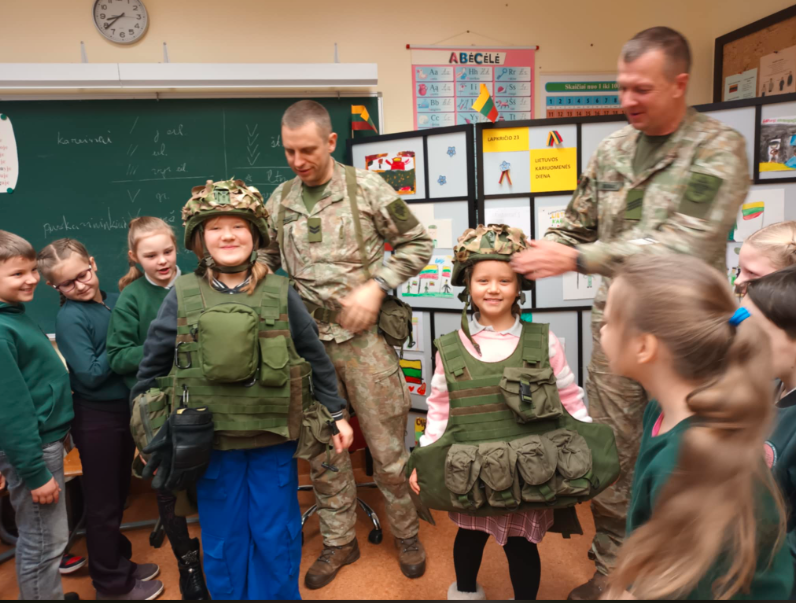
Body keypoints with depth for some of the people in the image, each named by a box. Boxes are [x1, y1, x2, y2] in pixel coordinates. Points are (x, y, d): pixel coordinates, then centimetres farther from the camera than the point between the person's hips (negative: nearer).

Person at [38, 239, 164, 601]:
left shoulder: (116, 300, 1)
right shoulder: (69, 318, -17)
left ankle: (119, 562, 41)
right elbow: (90, 375, -21)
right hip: (96, 418, -6)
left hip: (125, 409, 6)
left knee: (119, 495, 21)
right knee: (102, 503, 10)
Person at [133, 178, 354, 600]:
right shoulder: (181, 296, -4)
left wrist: (336, 414, 5)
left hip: (274, 441, 0)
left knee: (276, 541, 14)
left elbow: (314, 356, 3)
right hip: (212, 443, 1)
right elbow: (152, 365, 5)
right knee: (223, 543, 16)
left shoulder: (280, 293, -4)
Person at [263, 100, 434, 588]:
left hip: (364, 337, -3)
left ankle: (406, 533, 31)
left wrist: (376, 286, -12)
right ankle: (340, 541, 33)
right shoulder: (280, 201, 6)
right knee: (321, 447, 13)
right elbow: (267, 260, 17)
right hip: (308, 340, 4)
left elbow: (418, 244, 0)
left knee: (388, 446, 7)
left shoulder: (367, 188, -4)